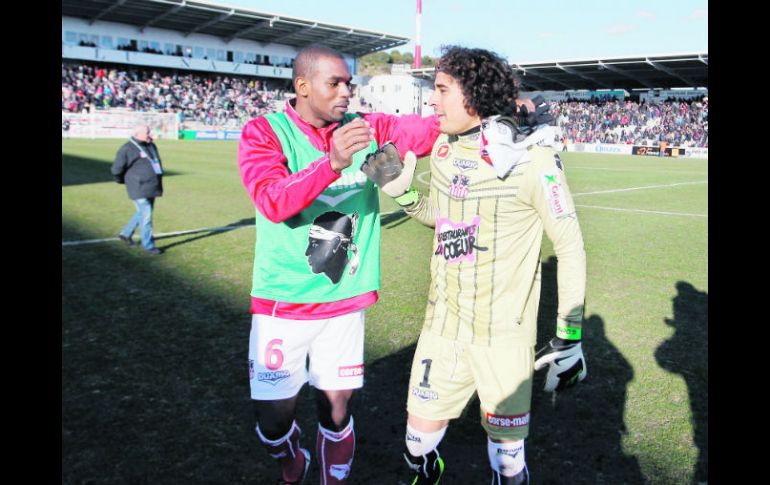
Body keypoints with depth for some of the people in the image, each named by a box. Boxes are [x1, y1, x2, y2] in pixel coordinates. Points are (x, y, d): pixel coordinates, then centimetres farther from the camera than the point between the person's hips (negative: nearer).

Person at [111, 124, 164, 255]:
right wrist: (122, 180, 9)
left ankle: (125, 233, 37)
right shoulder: (128, 149, -12)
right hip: (140, 189, -8)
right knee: (146, 215, -6)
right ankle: (148, 245, 3)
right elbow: (116, 169, -6)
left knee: (143, 213, 18)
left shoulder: (151, 146, 12)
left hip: (152, 187, 8)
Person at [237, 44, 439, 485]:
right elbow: (272, 201, -22)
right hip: (283, 301, -2)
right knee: (274, 414, 5)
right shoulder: (265, 132, -7)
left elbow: (430, 129, -4)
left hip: (346, 300, 3)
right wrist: (333, 162, -35)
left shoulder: (367, 128, 3)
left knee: (336, 406, 9)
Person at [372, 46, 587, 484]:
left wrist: (570, 338, -9)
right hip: (442, 327, 5)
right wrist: (403, 192, 2)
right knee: (418, 448, 12)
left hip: (504, 337, -5)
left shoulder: (531, 157, -14)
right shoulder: (442, 147, 5)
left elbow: (571, 247, -9)